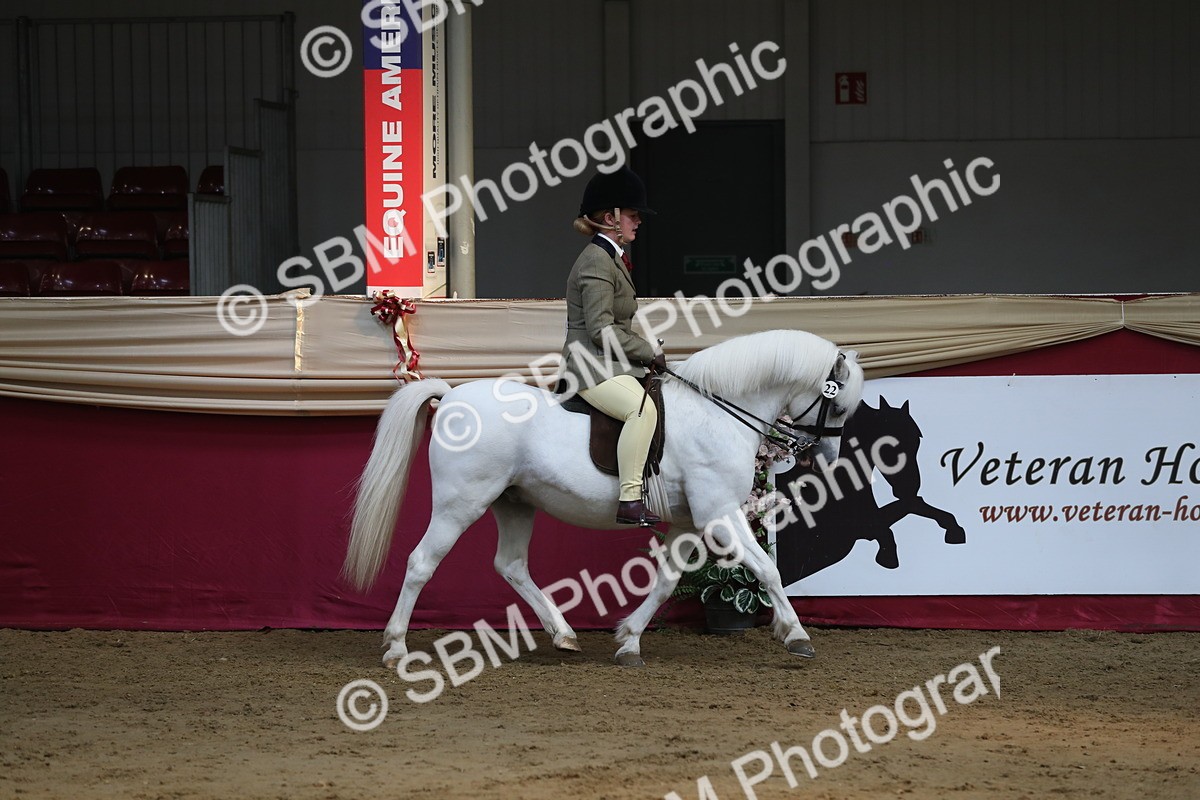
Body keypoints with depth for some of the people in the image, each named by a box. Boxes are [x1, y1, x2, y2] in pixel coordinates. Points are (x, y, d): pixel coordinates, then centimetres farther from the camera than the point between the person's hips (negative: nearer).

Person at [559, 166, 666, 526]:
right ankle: (629, 500, -37)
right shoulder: (596, 261, -14)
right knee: (643, 407, -34)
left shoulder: (612, 258, 19)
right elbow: (601, 330, -21)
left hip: (613, 365, 11)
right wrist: (648, 353, -13)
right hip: (592, 366, -11)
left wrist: (645, 354, 13)